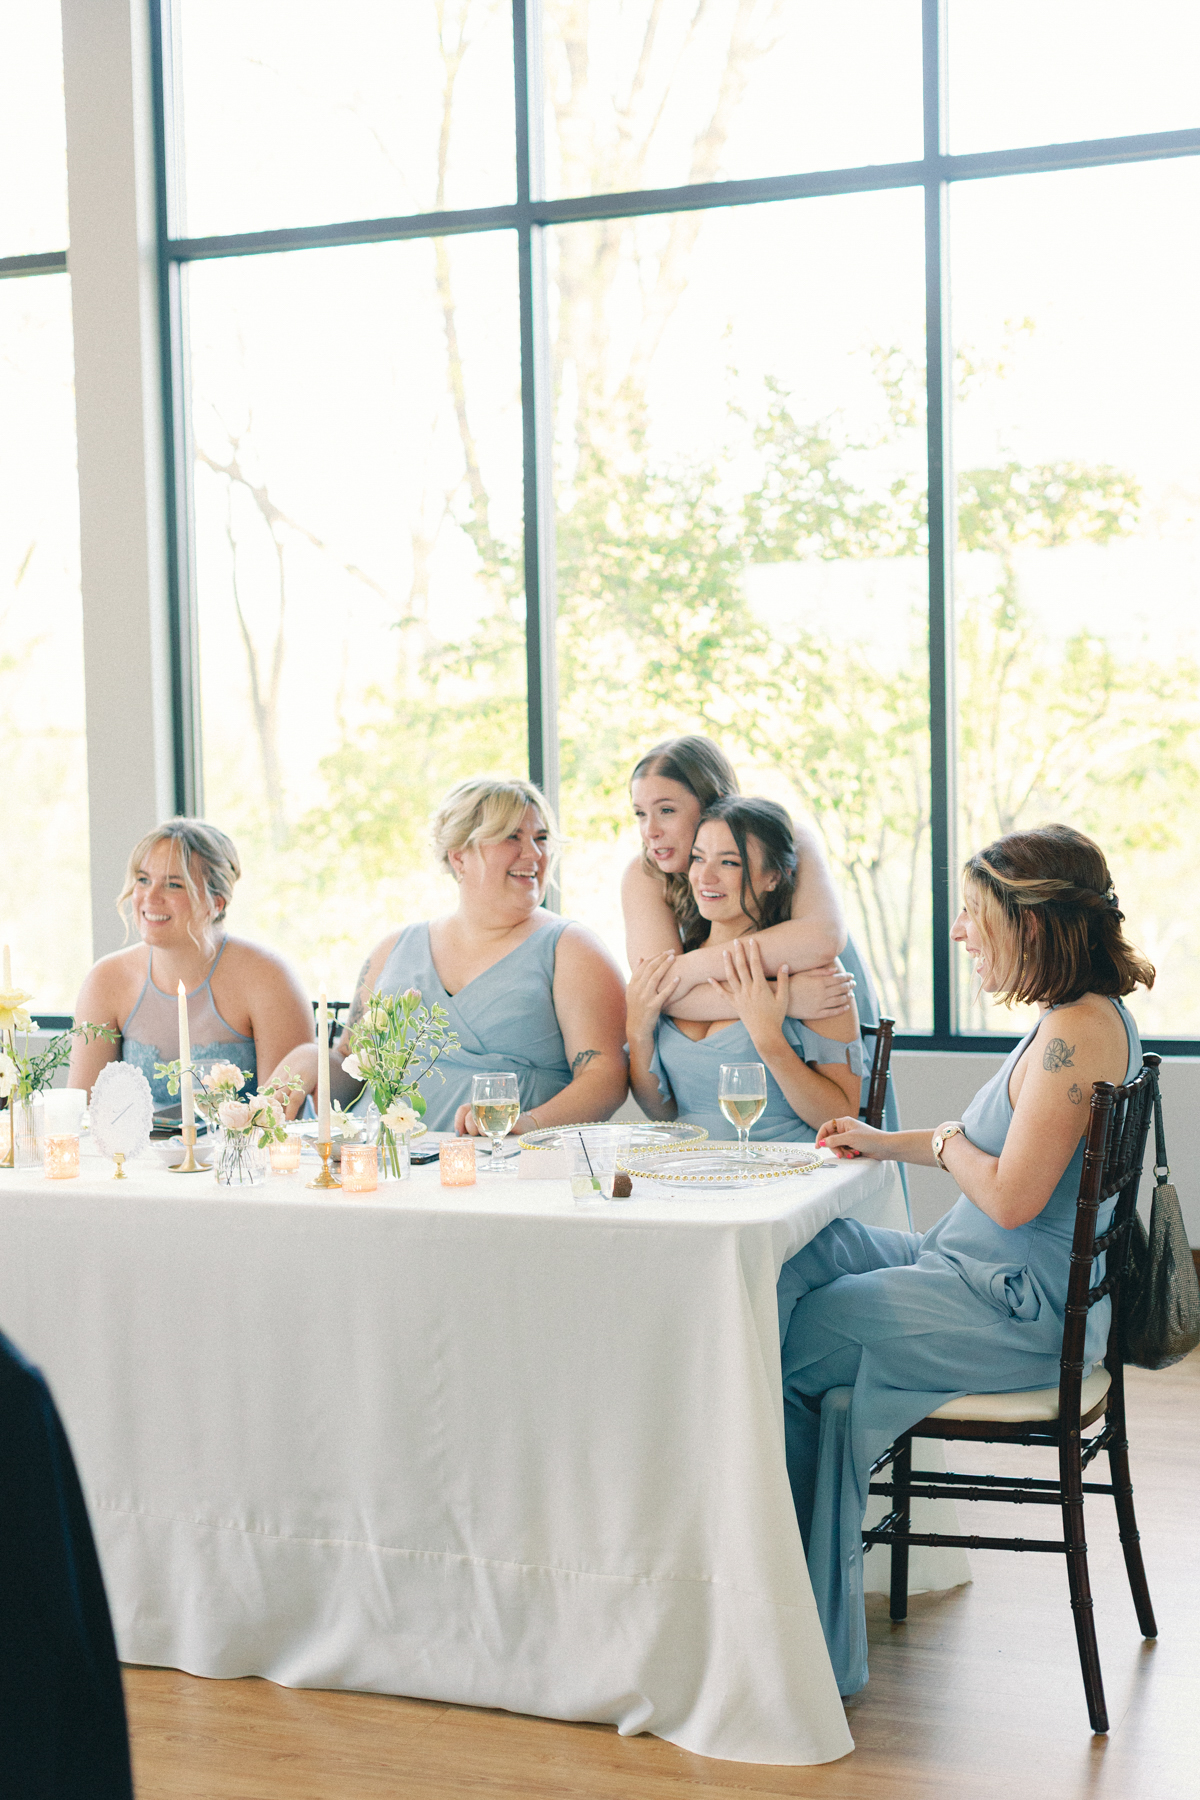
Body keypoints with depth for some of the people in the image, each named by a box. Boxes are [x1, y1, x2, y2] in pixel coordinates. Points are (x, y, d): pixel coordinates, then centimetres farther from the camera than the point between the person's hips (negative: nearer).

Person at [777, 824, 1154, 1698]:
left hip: (1018, 1313, -10)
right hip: (985, 1274, 10)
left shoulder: (1079, 1033, -22)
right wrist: (892, 1144, 16)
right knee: (789, 1259, 7)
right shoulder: (1083, 1017, 9)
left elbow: (1012, 1195, -26)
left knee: (791, 1343, -6)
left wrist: (946, 1142, -7)